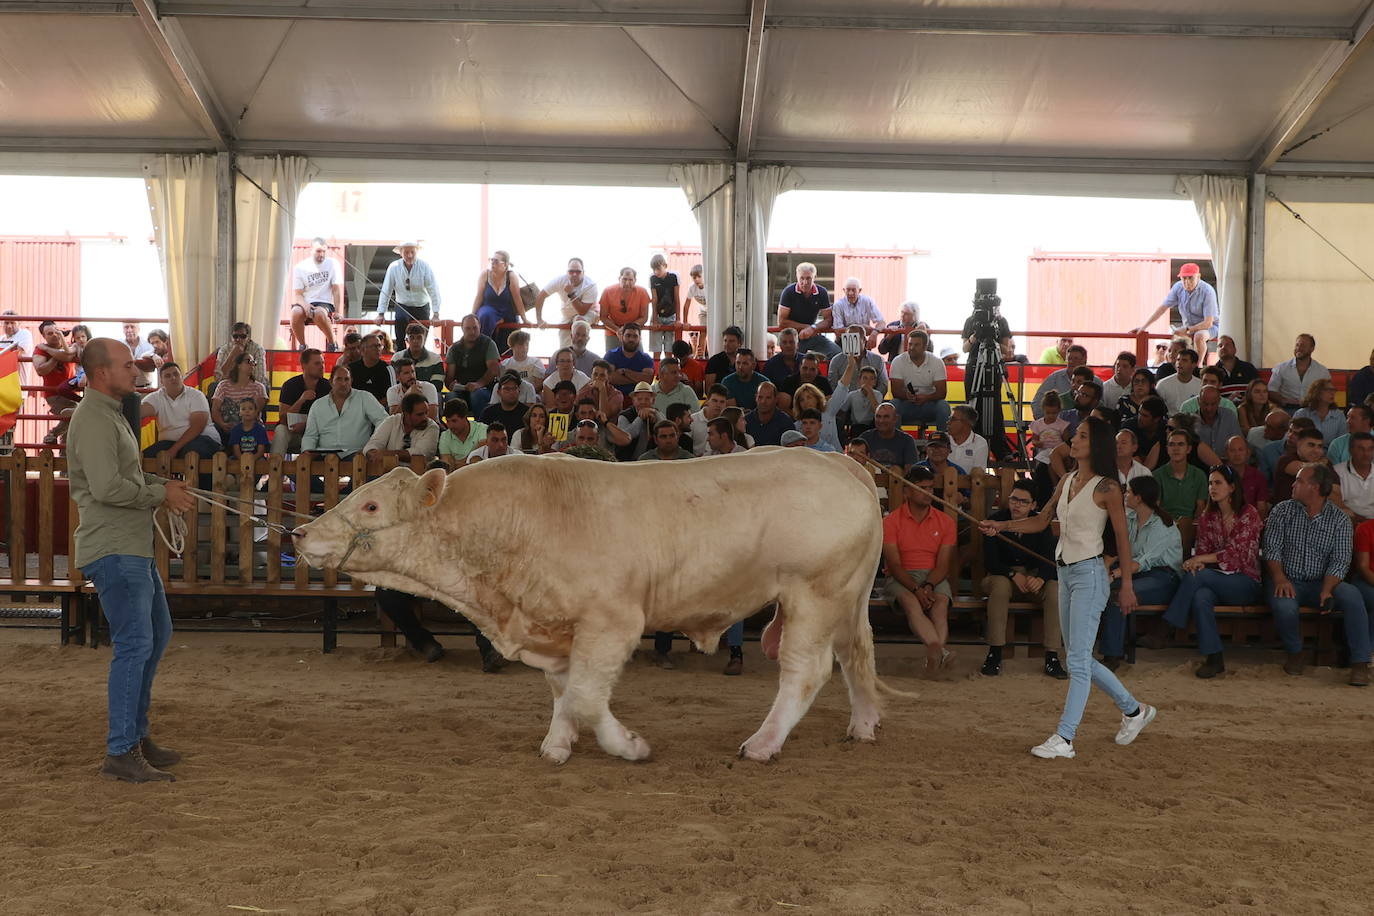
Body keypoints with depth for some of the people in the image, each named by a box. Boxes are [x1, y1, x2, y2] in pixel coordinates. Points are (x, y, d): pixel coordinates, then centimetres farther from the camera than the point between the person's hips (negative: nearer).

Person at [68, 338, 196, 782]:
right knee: (134, 644, -9)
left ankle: (137, 734, 26)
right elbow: (107, 488, -24)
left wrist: (162, 484, 7)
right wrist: (160, 493, -12)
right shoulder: (93, 419, -15)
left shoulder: (111, 413, 18)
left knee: (157, 634, 17)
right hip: (113, 550, -11)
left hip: (134, 548, 11)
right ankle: (120, 753, -3)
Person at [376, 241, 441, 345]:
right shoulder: (394, 267, -11)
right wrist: (381, 314, -10)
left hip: (422, 308, 0)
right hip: (402, 307, 0)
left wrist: (435, 314, -24)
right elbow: (386, 291, -8)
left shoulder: (425, 267, -14)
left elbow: (433, 291, -16)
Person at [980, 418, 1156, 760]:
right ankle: (1133, 710, 30)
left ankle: (1063, 739, -5)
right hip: (1065, 572, 9)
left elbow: (1122, 537, -9)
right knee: (1079, 658, 14)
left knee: (1077, 660, -7)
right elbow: (1043, 520, 16)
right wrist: (1002, 526, 4)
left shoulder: (1106, 487, -11)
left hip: (1089, 574, -9)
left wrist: (1127, 584, -9)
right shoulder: (1067, 480, 10)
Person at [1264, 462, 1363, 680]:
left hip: (1321, 583, 0)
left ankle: (1361, 662, -20)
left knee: (1352, 596, -29)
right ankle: (1294, 653, -3)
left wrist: (1326, 589, -22)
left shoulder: (1339, 519, 2)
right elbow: (1272, 548, -4)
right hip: (1288, 581, 0)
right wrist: (1280, 578, -21)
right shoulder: (1283, 511, 5)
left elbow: (1340, 561, -5)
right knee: (1284, 606, -33)